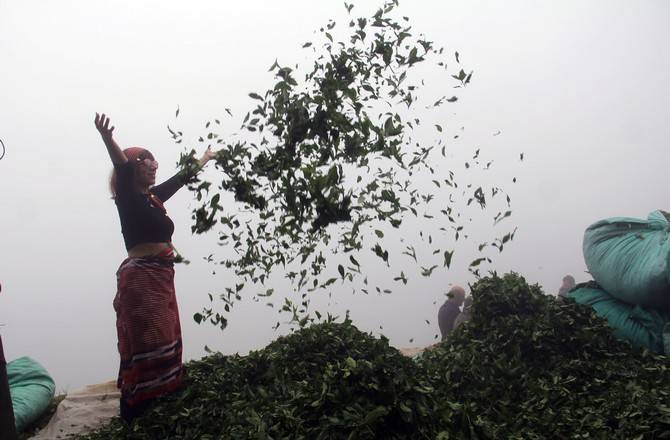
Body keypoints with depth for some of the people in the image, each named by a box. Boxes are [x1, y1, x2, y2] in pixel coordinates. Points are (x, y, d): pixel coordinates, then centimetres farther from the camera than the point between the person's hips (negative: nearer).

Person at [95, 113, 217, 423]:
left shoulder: (152, 197, 13)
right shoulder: (129, 199, -8)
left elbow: (181, 178, 29)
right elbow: (122, 169, -27)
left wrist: (204, 159, 44)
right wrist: (107, 140, -47)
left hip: (159, 277, 9)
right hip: (141, 278, -9)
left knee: (163, 344, 14)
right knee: (146, 347, -9)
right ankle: (135, 418, -2)